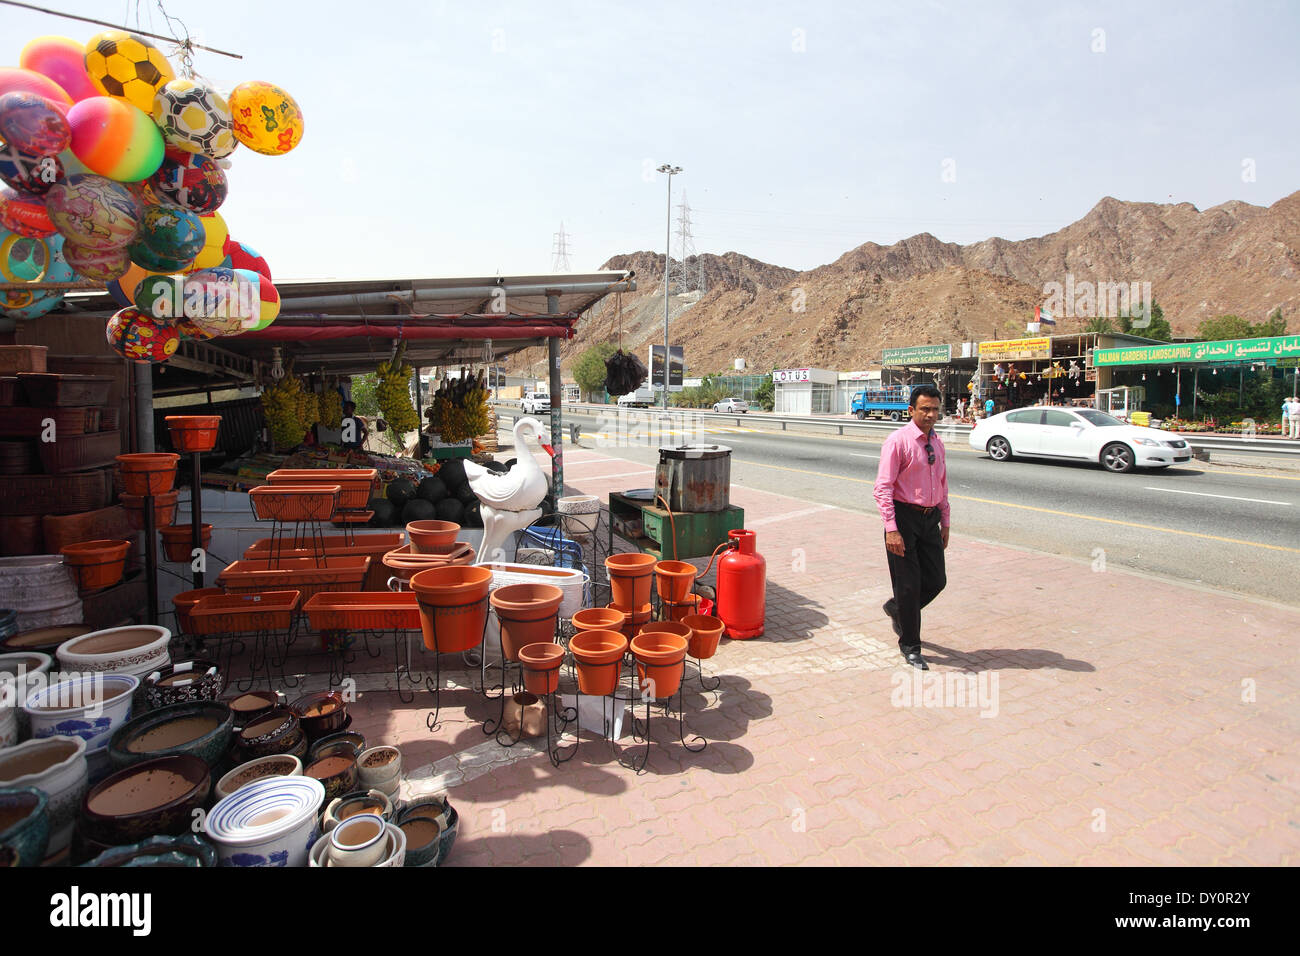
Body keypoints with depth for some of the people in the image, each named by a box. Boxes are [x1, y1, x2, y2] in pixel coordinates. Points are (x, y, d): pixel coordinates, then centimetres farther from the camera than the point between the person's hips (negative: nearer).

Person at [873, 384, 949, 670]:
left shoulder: (936, 443, 11)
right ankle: (910, 646, 19)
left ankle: (897, 608, 38)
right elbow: (883, 488, -16)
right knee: (908, 584, 1)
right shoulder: (898, 441, -12)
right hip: (904, 517, -7)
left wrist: (945, 522, 17)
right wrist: (891, 529, -21)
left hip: (930, 518, 7)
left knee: (936, 580, 9)